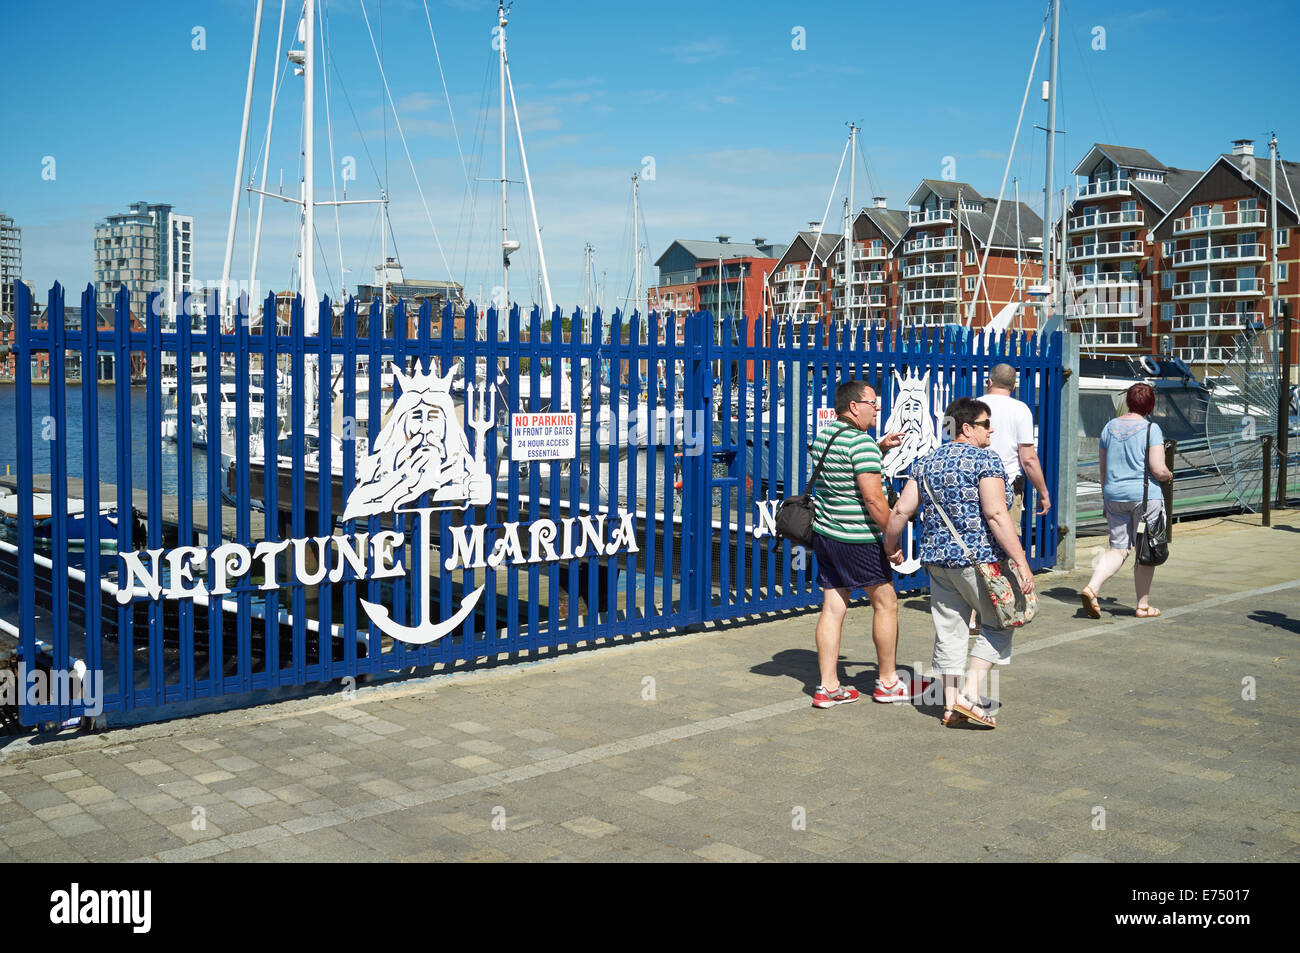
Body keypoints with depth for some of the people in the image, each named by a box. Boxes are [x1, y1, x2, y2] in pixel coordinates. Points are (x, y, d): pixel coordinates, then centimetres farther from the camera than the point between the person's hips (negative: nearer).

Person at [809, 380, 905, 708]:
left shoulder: (824, 435, 10)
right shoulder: (862, 441, -17)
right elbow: (873, 499, -22)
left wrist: (880, 447, 19)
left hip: (824, 533, 8)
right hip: (857, 539, -8)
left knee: (832, 608, 8)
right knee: (885, 602, 8)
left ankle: (828, 687, 9)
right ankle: (887, 682, 18)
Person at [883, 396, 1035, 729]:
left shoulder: (926, 463, 9)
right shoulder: (986, 460, -10)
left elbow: (901, 511, 6)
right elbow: (996, 515, -19)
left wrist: (891, 548, 21)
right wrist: (1021, 562, -18)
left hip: (938, 558, 6)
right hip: (980, 558, -6)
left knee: (949, 630, 12)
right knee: (998, 624, 9)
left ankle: (951, 705, 15)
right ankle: (970, 693, -2)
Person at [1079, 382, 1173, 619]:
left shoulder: (1110, 427, 7)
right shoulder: (1151, 429, -10)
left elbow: (1103, 468, 13)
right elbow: (1158, 470, -16)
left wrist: (1106, 498, 22)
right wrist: (1169, 476, 7)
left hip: (1114, 495, 5)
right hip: (1145, 496, -5)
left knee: (1118, 548, 10)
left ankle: (1091, 588, -10)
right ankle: (1143, 605, 14)